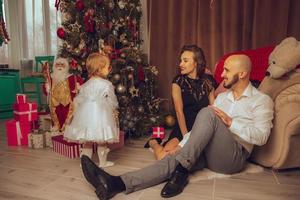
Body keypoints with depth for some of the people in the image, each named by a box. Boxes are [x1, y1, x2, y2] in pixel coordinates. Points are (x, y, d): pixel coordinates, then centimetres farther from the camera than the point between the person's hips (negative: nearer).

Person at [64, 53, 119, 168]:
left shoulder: (86, 84, 7)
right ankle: (102, 162, 23)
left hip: (86, 114, 5)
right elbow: (112, 101, -4)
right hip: (101, 114, -5)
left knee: (87, 141, 13)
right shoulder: (106, 85, -10)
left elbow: (78, 100, 12)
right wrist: (114, 110, 13)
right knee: (102, 141, 10)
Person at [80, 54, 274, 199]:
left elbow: (261, 137, -9)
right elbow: (208, 128, 13)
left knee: (207, 112, -29)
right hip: (208, 152, 5)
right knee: (173, 159, -23)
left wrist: (230, 122, -16)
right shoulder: (222, 96, 21)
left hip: (234, 156, -5)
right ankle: (116, 184, -36)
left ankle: (182, 171, -26)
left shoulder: (262, 100, 3)